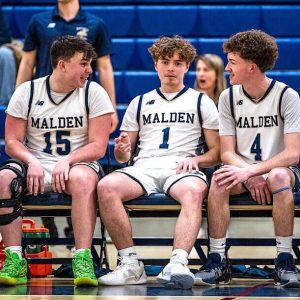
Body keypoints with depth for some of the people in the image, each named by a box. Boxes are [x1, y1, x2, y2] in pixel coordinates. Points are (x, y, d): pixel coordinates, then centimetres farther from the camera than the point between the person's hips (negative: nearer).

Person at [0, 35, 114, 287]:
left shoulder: (94, 93, 1)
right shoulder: (27, 91, 6)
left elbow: (98, 147, -4)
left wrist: (67, 161, -21)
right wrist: (32, 162, -16)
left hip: (78, 164, -2)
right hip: (35, 164, 2)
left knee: (82, 179, -38)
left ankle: (83, 261, -40)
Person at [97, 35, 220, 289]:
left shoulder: (202, 102, 20)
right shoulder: (140, 103, 27)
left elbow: (217, 152, 14)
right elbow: (122, 156, 23)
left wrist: (196, 159, -8)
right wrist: (122, 151, -2)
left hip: (182, 169, -2)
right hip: (143, 168, 2)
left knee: (193, 191, -41)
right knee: (106, 186, -32)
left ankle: (177, 264, -55)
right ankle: (131, 265, -33)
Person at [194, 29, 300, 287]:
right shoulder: (229, 97, 2)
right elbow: (227, 153, 0)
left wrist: (251, 170, -26)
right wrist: (250, 177, -21)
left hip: (279, 169, -3)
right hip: (244, 172, 3)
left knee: (279, 177, -38)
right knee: (219, 179, -30)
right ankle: (217, 261, -28)